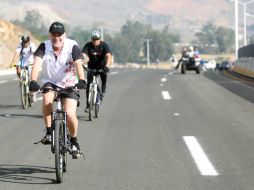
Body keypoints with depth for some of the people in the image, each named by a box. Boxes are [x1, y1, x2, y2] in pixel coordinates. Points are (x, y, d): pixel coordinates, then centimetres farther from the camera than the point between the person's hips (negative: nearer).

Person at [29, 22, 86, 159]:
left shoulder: (72, 47, -14)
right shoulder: (44, 47, -11)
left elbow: (78, 64, -28)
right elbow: (37, 64, -25)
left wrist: (81, 80, -47)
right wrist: (33, 81, -42)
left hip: (69, 85, -1)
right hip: (50, 83, 1)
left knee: (70, 114, -19)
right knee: (47, 98, -34)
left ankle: (74, 141, 10)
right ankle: (49, 132, -18)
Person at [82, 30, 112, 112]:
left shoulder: (104, 45, -19)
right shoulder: (88, 46, -16)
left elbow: (108, 56, -32)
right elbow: (83, 56, -29)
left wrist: (107, 66, -50)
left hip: (102, 66, -1)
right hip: (92, 67, 1)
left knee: (104, 75, -30)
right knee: (89, 84, -9)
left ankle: (103, 90, -5)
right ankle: (88, 104, -2)